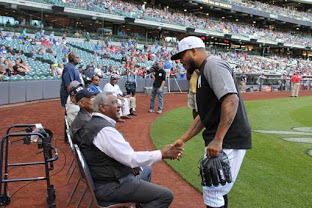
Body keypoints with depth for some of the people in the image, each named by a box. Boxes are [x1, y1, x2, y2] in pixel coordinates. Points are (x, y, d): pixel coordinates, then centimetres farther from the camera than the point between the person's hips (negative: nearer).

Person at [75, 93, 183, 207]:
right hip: (111, 187, -11)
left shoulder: (93, 123, 7)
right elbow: (131, 158, -25)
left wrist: (131, 166, 4)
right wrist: (162, 154, -18)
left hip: (103, 177, 11)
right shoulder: (105, 130, -24)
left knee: (146, 169, 31)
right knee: (166, 195, -13)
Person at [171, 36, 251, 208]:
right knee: (215, 191, 20)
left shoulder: (213, 64, -10)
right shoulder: (204, 72, 21)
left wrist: (217, 140, -28)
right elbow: (204, 116, 23)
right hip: (216, 141, 11)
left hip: (229, 141, -11)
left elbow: (231, 100, -25)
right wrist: (183, 140, 19)